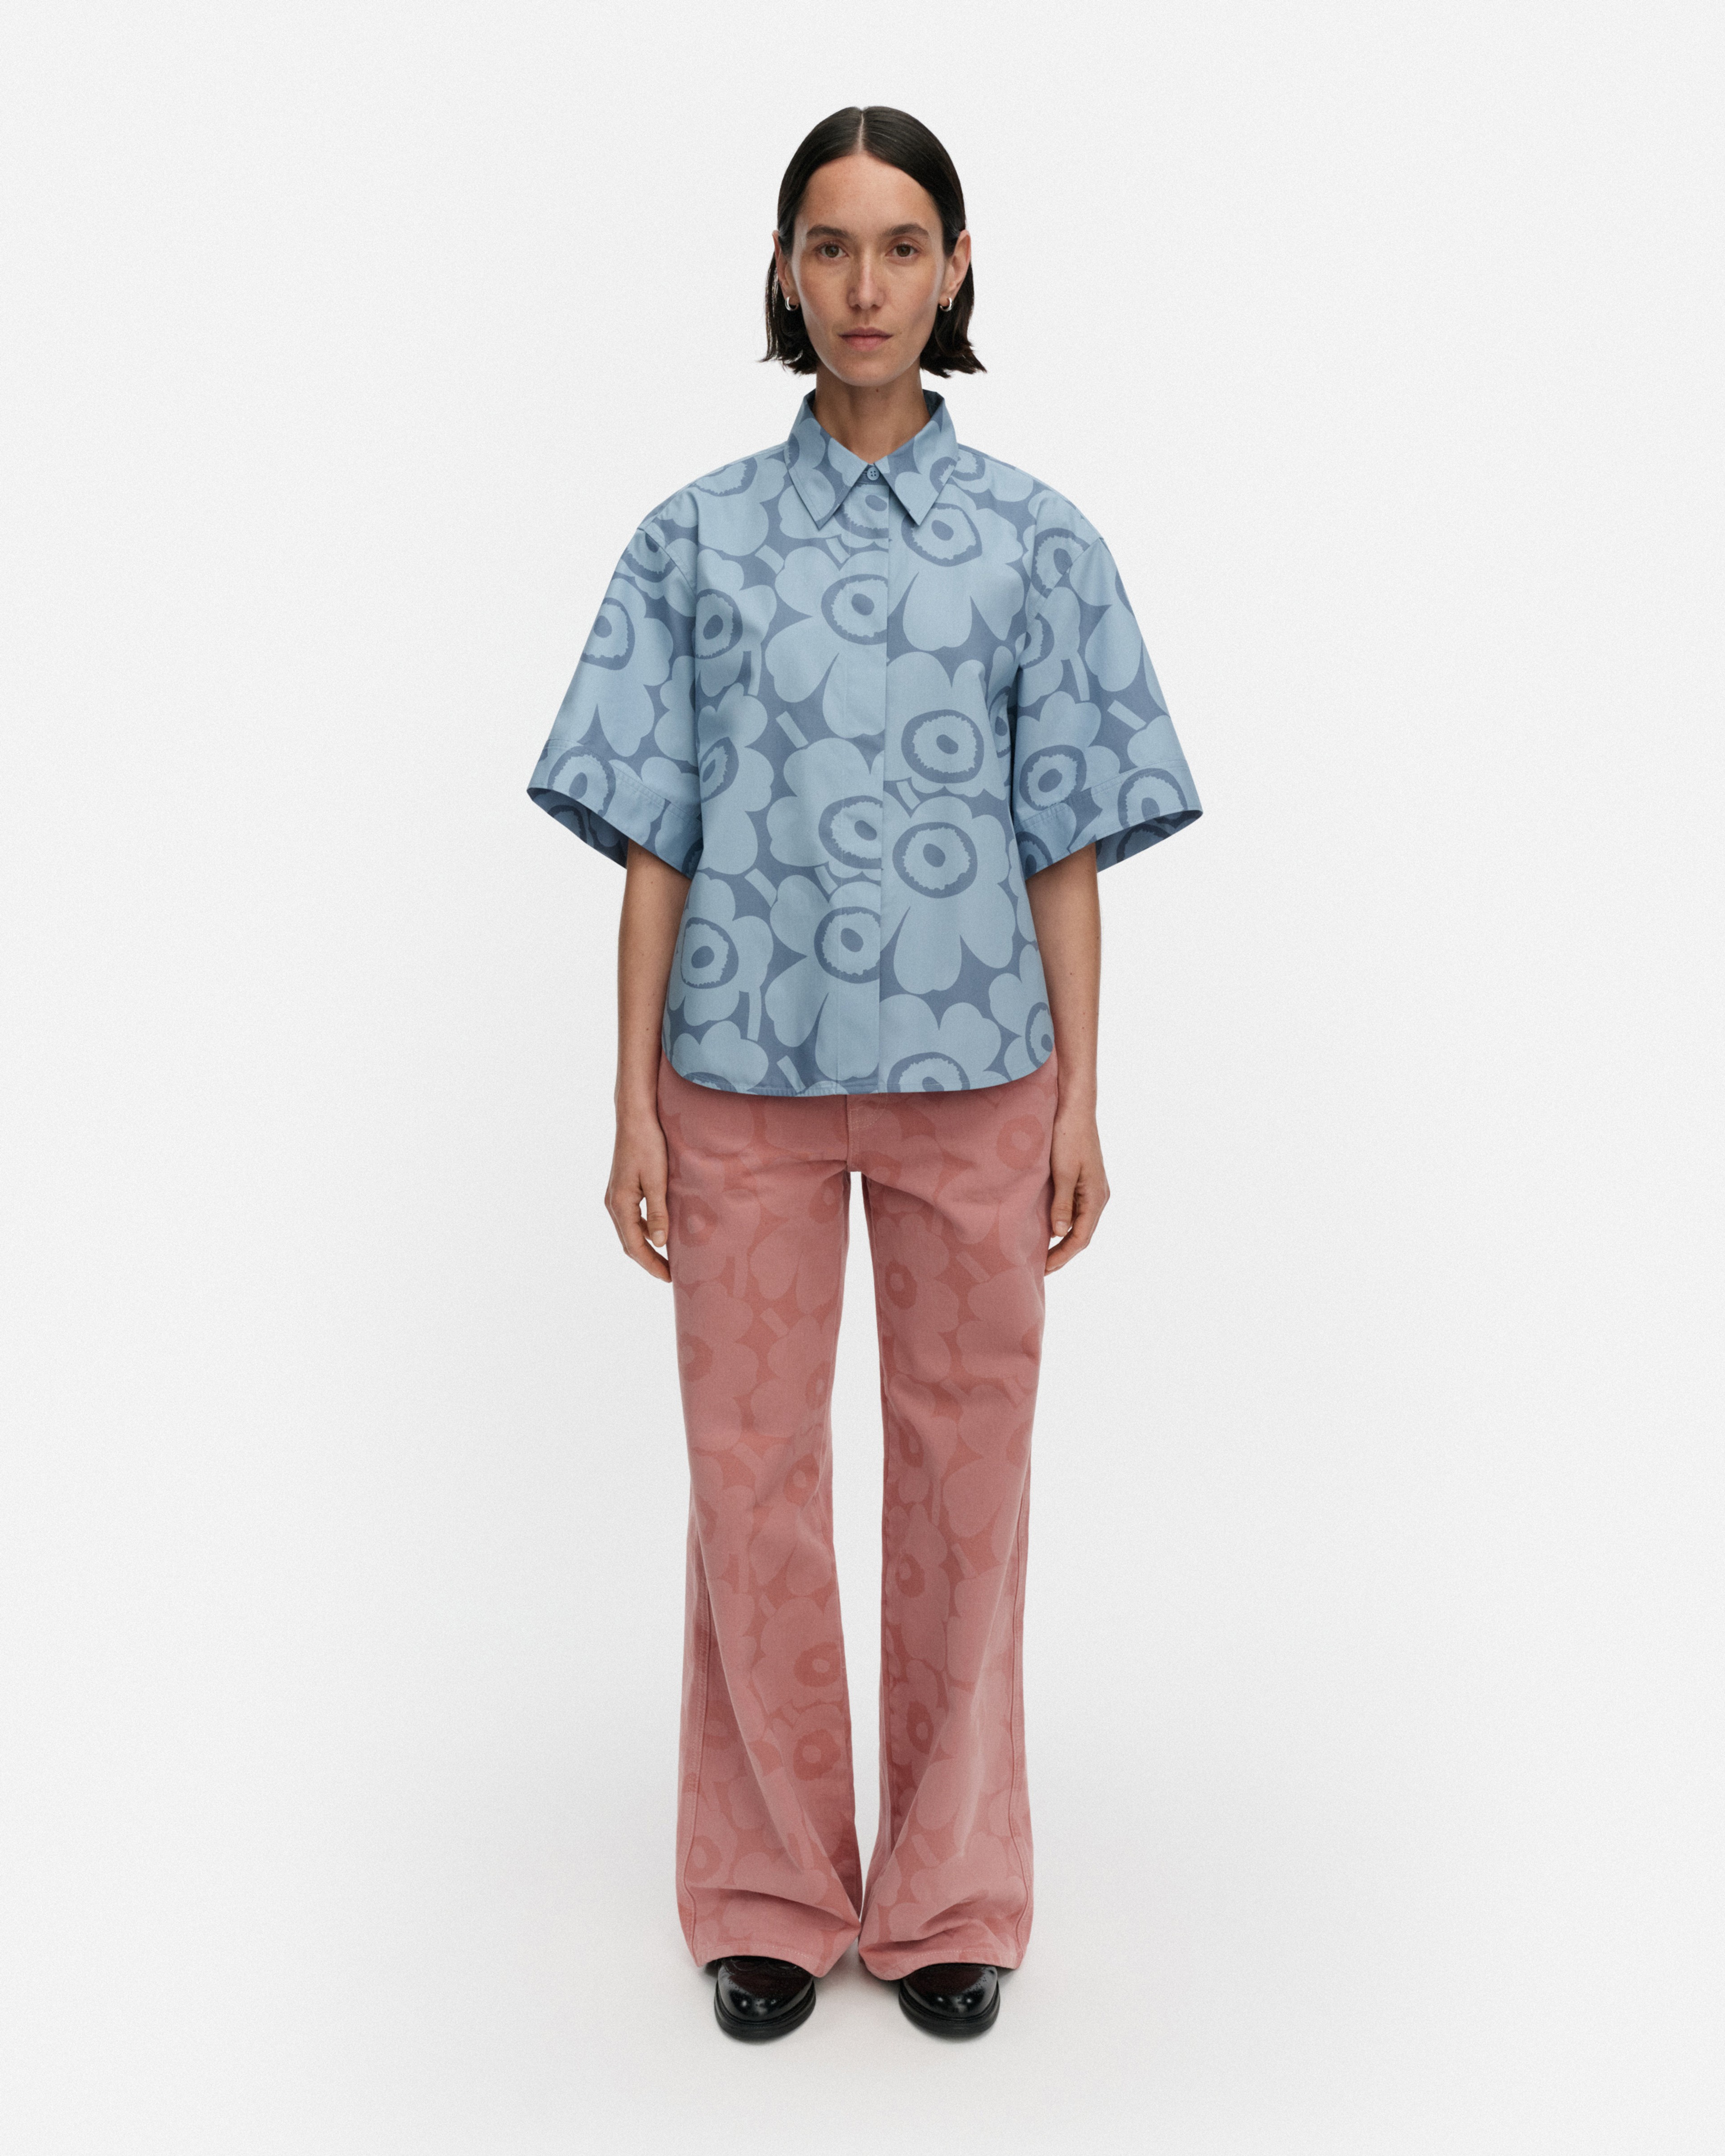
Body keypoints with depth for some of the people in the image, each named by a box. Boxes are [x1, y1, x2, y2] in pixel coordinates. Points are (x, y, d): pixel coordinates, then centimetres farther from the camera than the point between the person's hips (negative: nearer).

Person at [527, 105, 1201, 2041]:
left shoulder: (1034, 541, 4)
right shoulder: (699, 539, 4)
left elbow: (1068, 847, 4)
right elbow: (654, 840, 4)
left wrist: (1079, 1101, -1)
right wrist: (635, 1101, -1)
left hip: (972, 1075, 0)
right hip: (746, 1075, 0)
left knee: (965, 1471, 7)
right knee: (752, 1474, 6)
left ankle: (949, 1895, 23)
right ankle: (773, 1896, 23)